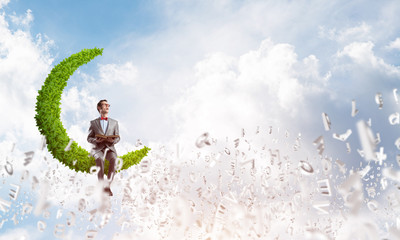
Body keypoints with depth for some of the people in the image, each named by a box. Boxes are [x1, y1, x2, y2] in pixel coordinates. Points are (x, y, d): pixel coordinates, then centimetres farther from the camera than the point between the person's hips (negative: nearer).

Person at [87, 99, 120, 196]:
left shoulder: (114, 122, 21)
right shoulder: (93, 122, 17)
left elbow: (117, 137, 16)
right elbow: (89, 138, 13)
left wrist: (113, 140, -9)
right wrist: (96, 140, -11)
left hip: (110, 148, 1)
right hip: (98, 148, -1)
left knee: (113, 159, -34)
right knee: (100, 160, -36)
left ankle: (107, 185, -38)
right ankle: (102, 187, -37)